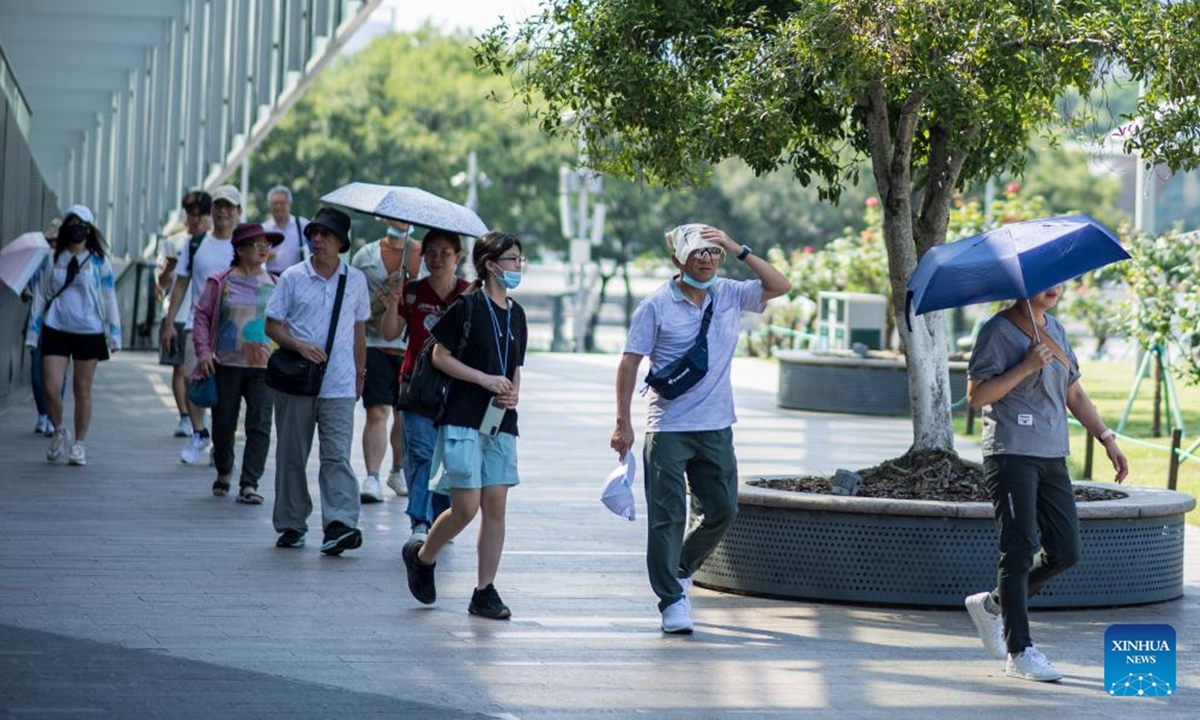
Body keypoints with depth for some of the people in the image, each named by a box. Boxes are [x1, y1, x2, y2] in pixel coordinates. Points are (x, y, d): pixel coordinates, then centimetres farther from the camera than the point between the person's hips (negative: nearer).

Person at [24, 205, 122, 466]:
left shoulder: (99, 262, 4)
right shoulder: (53, 259, 6)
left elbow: (109, 299, 5)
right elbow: (40, 296, 10)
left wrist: (114, 336, 0)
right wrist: (33, 333, 6)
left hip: (88, 331, -1)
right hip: (56, 330, 1)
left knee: (83, 391, 3)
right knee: (51, 388, -9)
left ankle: (79, 444, 14)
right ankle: (59, 432, 16)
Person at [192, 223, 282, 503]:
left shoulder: (274, 285, 8)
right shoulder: (221, 283, 2)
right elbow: (202, 317, 5)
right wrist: (204, 351, -5)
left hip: (263, 366, 1)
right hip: (226, 364, -1)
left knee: (260, 425, -9)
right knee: (223, 423, 8)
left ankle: (249, 484, -8)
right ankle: (223, 472, 32)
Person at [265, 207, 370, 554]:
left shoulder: (355, 280, 8)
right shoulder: (293, 277, 2)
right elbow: (272, 325, 2)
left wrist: (360, 373, 18)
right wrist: (299, 345, -15)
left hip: (339, 385, 0)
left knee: (337, 456, -11)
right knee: (292, 456, 7)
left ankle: (340, 525, -19)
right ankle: (291, 525, 17)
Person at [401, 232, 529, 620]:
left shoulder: (516, 313, 13)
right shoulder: (468, 306, -7)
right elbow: (440, 356, -6)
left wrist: (513, 394, 0)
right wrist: (486, 380, -13)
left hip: (500, 423, 6)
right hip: (463, 418, -6)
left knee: (496, 507, 1)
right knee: (466, 508, -9)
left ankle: (485, 592, 6)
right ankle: (421, 556, 18)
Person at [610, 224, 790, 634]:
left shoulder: (730, 296, 5)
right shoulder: (656, 306, -5)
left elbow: (780, 286, -2)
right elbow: (630, 363, -5)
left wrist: (739, 251, -11)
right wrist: (623, 423, -9)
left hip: (717, 429, 4)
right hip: (668, 429, -4)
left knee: (723, 511, 8)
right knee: (668, 517, -5)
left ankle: (682, 569, 32)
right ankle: (672, 601, 0)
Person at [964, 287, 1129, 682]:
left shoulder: (1056, 330, 16)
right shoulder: (999, 332, -7)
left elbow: (1074, 394, 22)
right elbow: (976, 395, -13)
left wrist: (1107, 438, 14)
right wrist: (1026, 366, -19)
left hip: (1052, 457, 8)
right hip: (1011, 455, -8)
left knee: (1065, 552, 4)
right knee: (1020, 551, -8)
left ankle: (992, 604, 23)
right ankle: (1020, 652, -4)